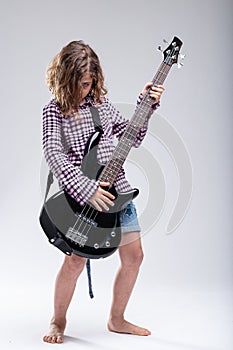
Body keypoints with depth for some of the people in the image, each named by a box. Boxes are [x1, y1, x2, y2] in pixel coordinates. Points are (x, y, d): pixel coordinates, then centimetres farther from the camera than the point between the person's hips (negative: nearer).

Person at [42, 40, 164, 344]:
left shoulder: (101, 101, 8)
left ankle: (117, 319, 28)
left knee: (134, 256, 9)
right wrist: (86, 189, -28)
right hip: (82, 195, -6)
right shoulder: (54, 111, -7)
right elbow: (54, 155, -19)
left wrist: (146, 105, 1)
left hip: (117, 190, 6)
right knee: (77, 259, -12)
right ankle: (58, 322, 14)